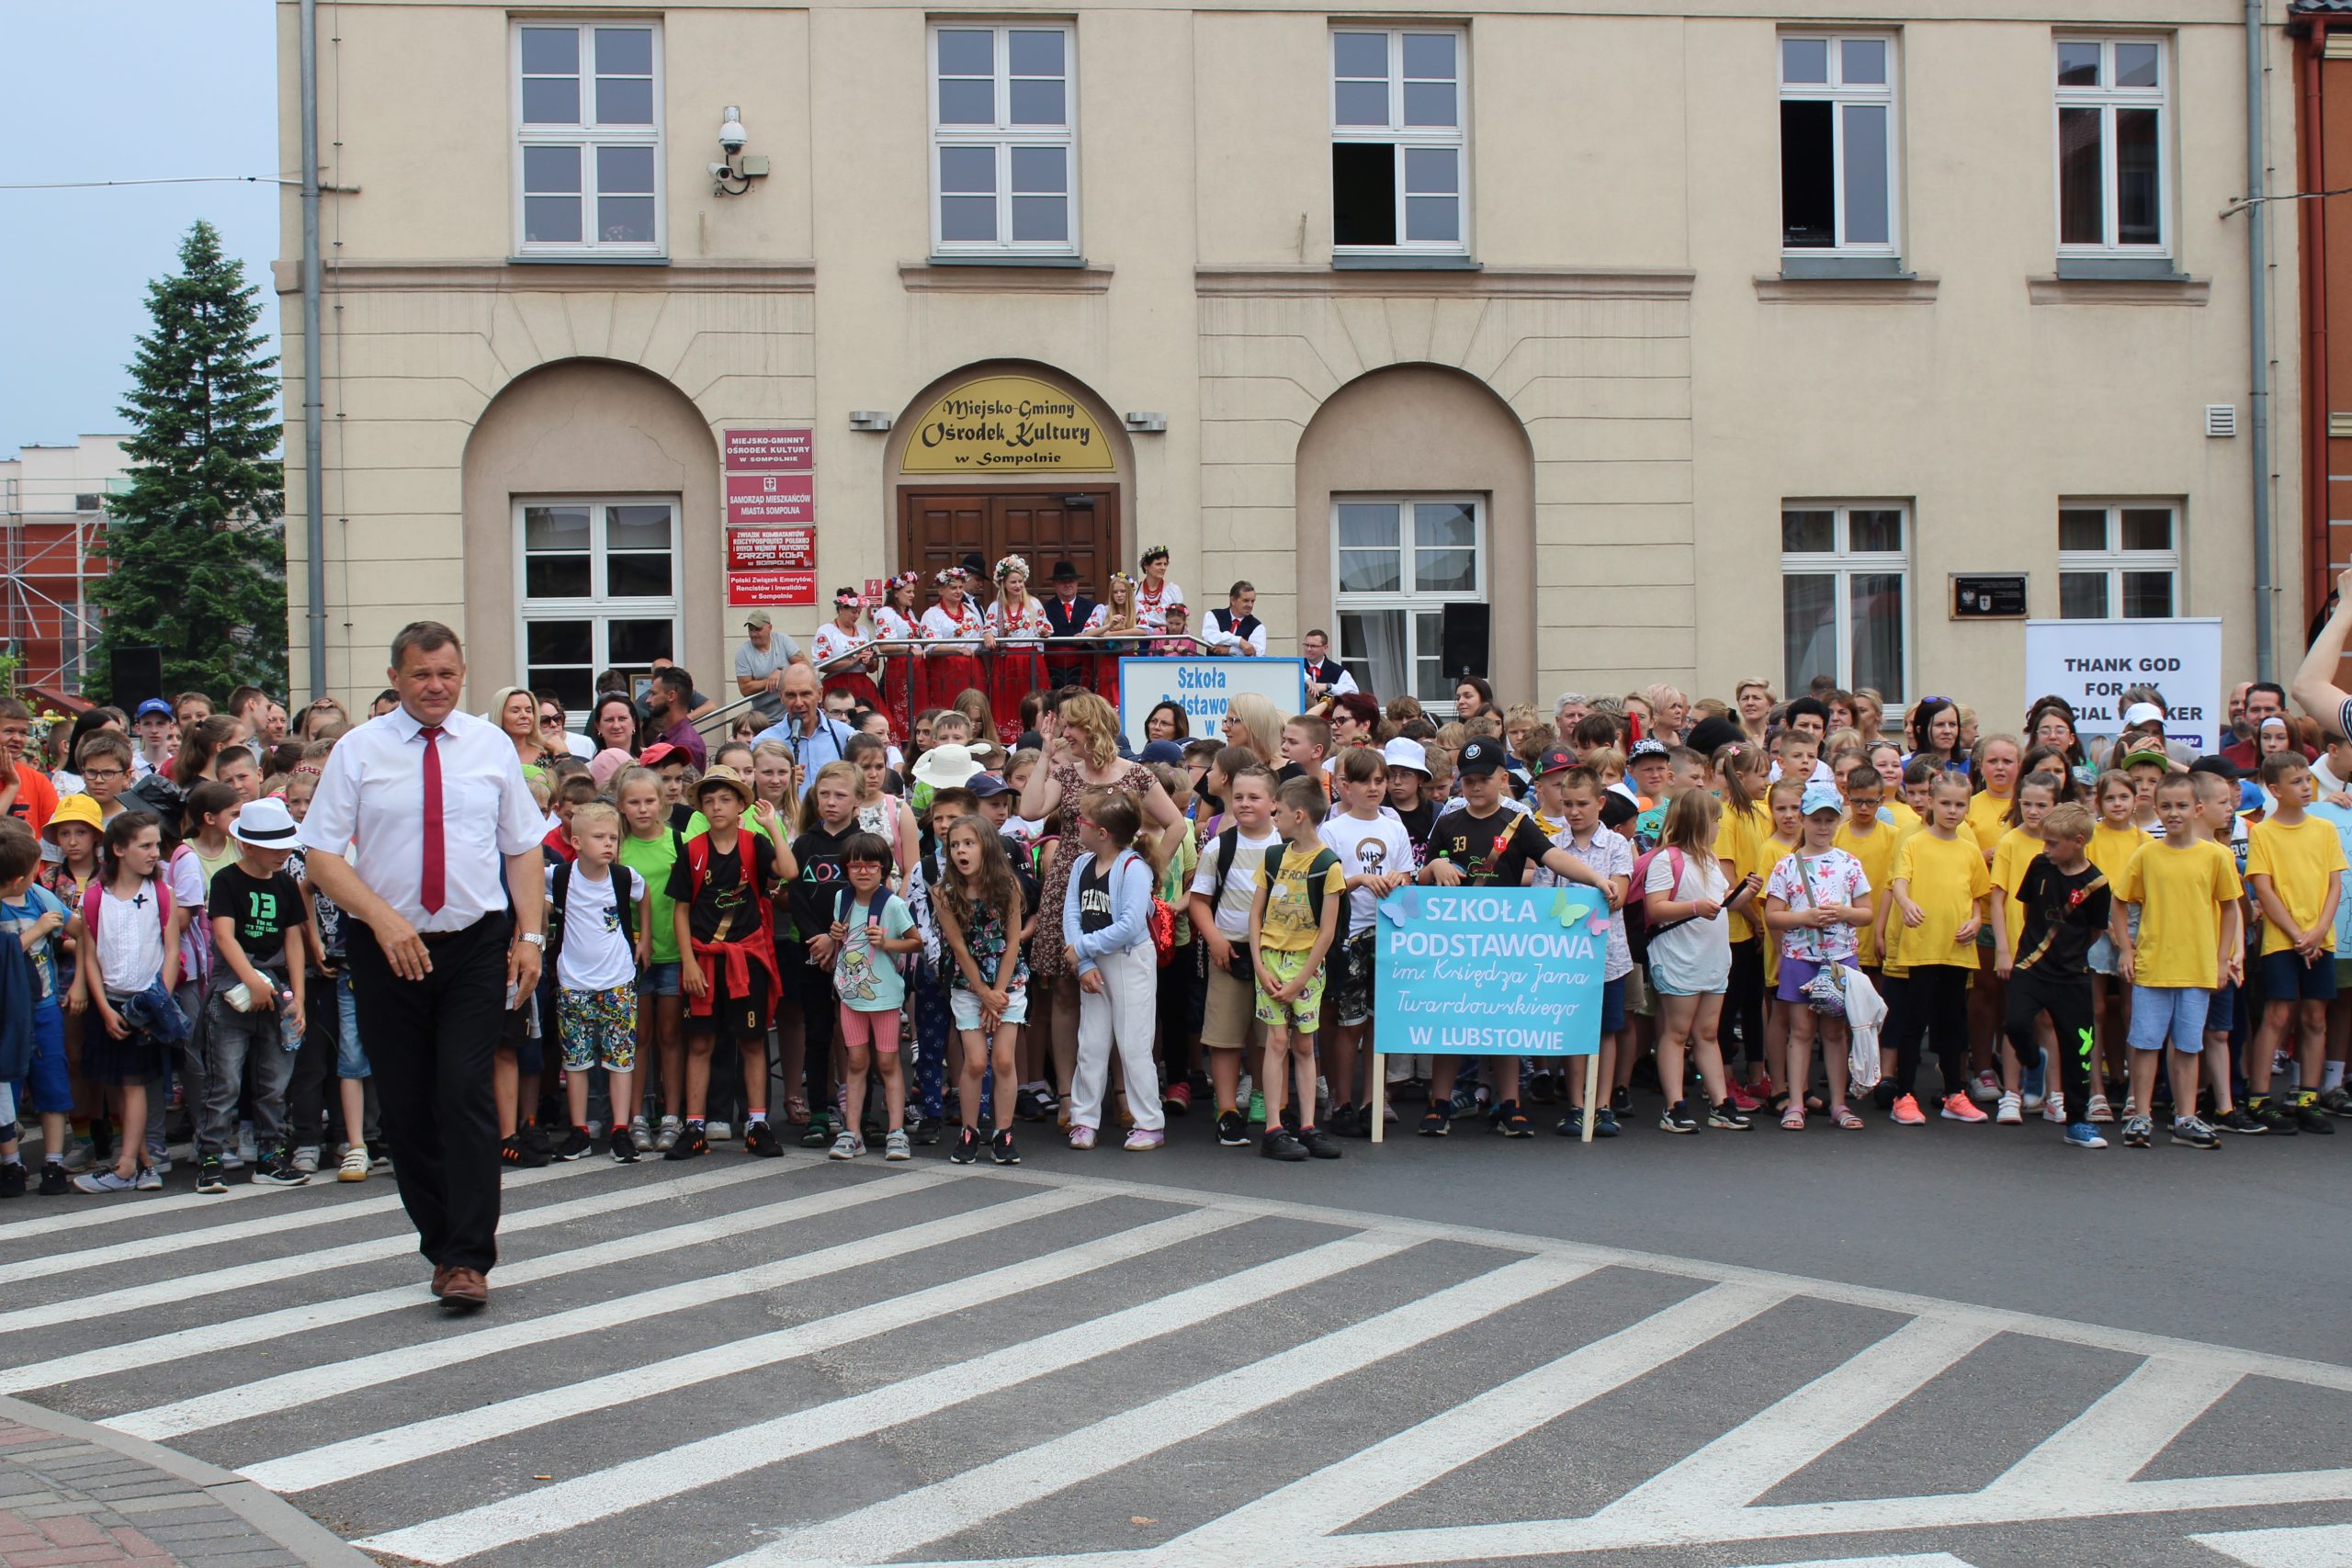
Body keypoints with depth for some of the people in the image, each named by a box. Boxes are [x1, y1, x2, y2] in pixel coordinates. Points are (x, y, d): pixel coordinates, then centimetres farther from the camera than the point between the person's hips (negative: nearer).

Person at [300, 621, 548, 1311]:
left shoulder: (491, 746, 6)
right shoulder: (358, 750, 1)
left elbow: (524, 846, 10)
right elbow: (322, 855, -3)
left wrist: (529, 933, -1)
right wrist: (382, 917, -17)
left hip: (478, 944, -1)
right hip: (388, 948, 1)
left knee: (465, 1093, -11)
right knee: (405, 1106, 6)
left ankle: (469, 1258, -9)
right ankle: (440, 1242, 21)